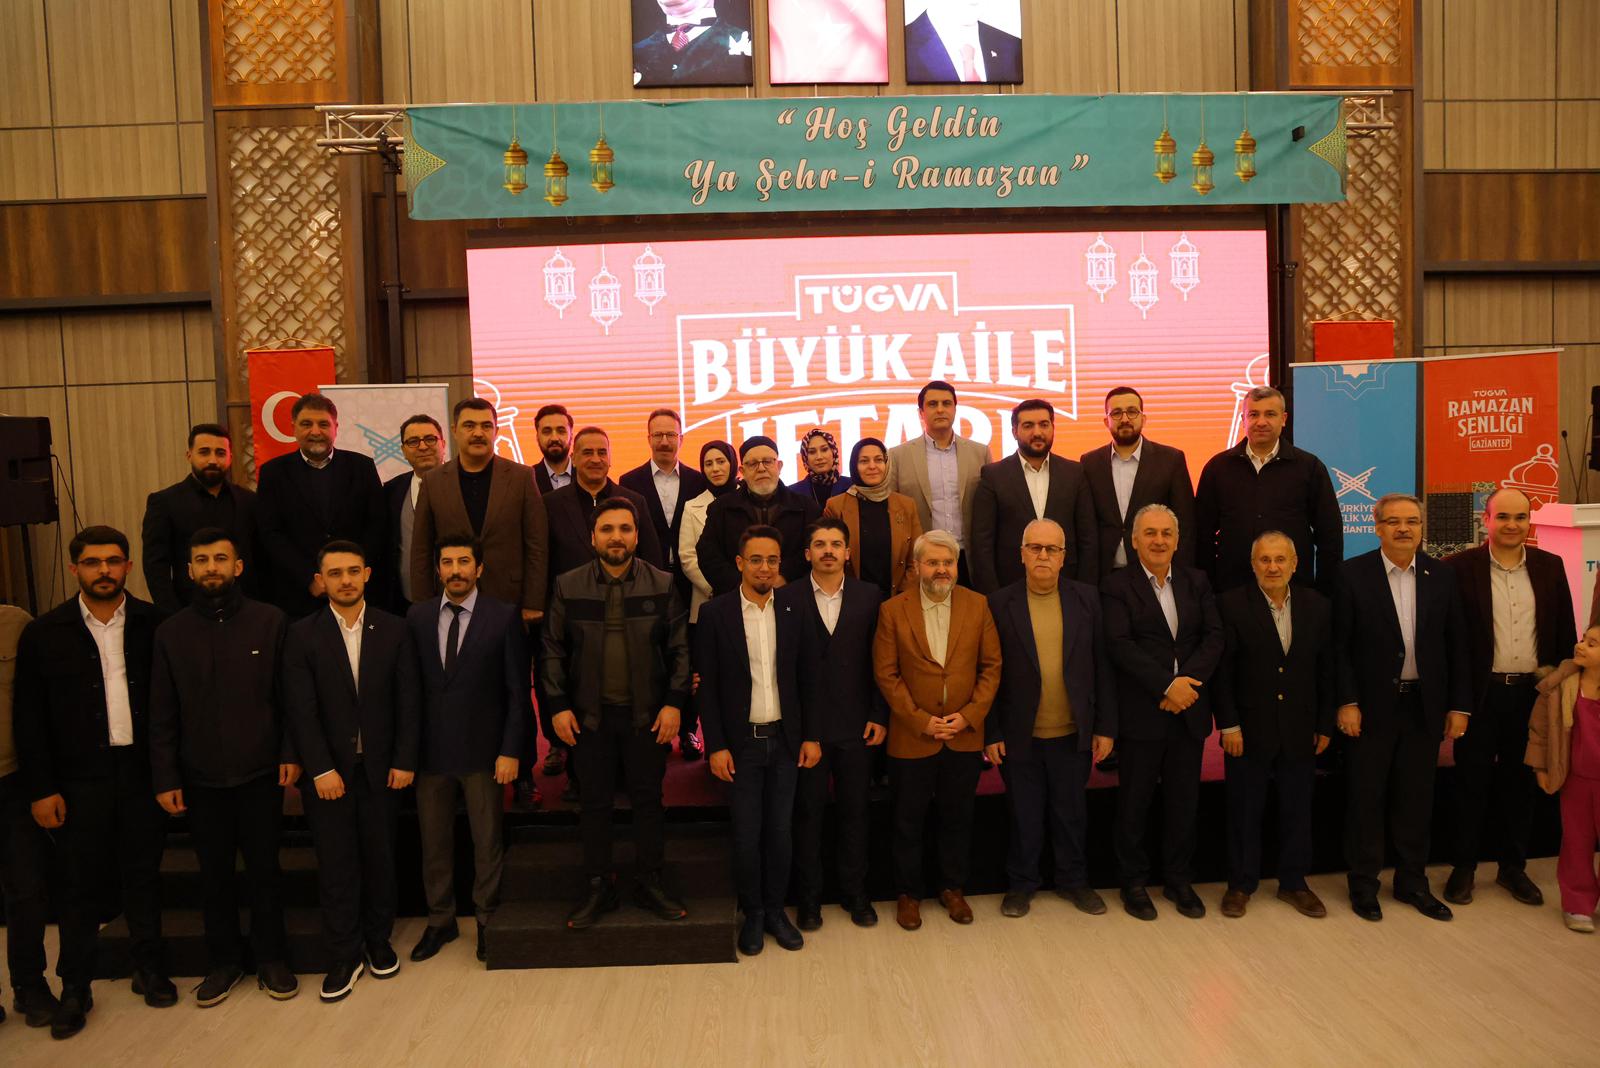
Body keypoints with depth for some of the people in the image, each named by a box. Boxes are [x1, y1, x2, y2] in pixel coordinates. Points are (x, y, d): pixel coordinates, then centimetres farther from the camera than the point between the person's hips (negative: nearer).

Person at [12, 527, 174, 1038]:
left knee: (143, 875, 12)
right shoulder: (44, 633, -2)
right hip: (80, 779, 0)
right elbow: (29, 719, 0)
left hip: (143, 771, 0)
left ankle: (149, 969, 29)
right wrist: (41, 790, -3)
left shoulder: (154, 625, -2)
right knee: (80, 884, 9)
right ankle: (75, 988, 24)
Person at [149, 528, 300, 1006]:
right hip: (201, 779, 2)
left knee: (264, 870, 9)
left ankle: (270, 958, 24)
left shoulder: (270, 621, -3)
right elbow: (162, 715, 3)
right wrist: (165, 778, 0)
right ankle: (223, 961, 28)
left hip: (260, 773, -1)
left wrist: (290, 752, -8)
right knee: (214, 874, 12)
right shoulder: (171, 632, 2)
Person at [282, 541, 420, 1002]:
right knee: (336, 864, 5)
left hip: (381, 767, 1)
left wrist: (404, 760, -5)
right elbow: (301, 710, -7)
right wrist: (321, 770, -12)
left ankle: (379, 941, 28)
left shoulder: (394, 630, 0)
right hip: (328, 770, -1)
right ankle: (345, 955, 18)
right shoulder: (302, 636, -3)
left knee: (380, 857, 11)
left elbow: (407, 700, 0)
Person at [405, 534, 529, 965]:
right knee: (433, 841, 14)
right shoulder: (418, 617, 3)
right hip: (430, 749, 3)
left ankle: (487, 921, 27)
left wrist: (510, 750, -10)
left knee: (488, 841, 9)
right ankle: (440, 921, 32)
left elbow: (518, 690, -6)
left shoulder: (504, 616, -6)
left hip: (483, 750, -3)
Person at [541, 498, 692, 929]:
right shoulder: (568, 586, 0)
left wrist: (674, 702, -8)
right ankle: (599, 887, 24)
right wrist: (558, 705, -3)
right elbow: (553, 649, 3)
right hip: (590, 714, 0)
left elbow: (680, 648, -1)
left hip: (647, 713, 0)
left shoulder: (662, 585, -1)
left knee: (648, 798, 10)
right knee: (595, 802, 10)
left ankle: (650, 883, 25)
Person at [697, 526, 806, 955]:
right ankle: (752, 914, 25)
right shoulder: (716, 613, -6)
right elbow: (706, 686, -6)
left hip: (784, 740, 2)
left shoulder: (792, 612, 1)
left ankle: (775, 910, 27)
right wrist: (716, 746, -9)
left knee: (780, 832, 10)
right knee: (746, 835, 6)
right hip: (741, 743, -2)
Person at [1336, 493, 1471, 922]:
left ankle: (1412, 882, 28)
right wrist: (1346, 702, -11)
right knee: (1366, 797, 6)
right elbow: (1339, 645, -7)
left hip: (1425, 705, 3)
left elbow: (1457, 645, 6)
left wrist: (1459, 705, 2)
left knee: (1416, 797, 13)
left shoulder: (1442, 576, 4)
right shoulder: (1353, 574, -6)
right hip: (1372, 705, -3)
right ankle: (1363, 883, 20)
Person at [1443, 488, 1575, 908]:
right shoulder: (1460, 567, -7)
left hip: (1532, 692, 3)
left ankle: (1513, 866, 27)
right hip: (1480, 693, -3)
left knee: (1519, 781, 13)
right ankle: (1464, 867, 18)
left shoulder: (1550, 566, 5)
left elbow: (1565, 630, 9)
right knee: (1472, 781, 6)